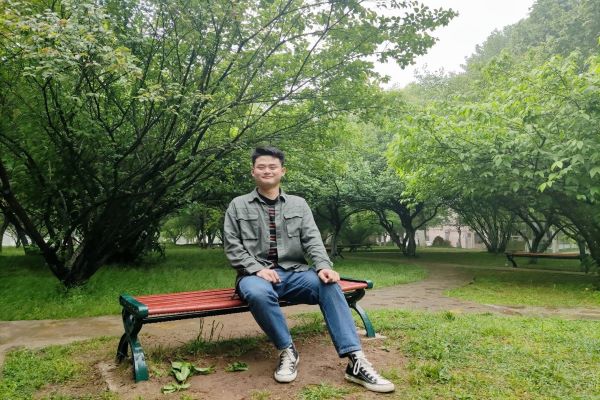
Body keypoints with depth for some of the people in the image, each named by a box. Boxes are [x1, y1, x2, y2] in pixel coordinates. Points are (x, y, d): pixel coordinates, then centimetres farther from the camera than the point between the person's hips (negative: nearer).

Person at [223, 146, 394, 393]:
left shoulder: (298, 204, 14)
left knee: (329, 285, -28)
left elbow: (312, 239, 3)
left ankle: (355, 361, -28)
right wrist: (257, 269, -16)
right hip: (256, 274, -2)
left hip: (293, 273, 2)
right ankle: (288, 351, -17)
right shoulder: (238, 206, 9)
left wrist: (323, 266, -18)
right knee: (258, 294, -39)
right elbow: (232, 246, 1)